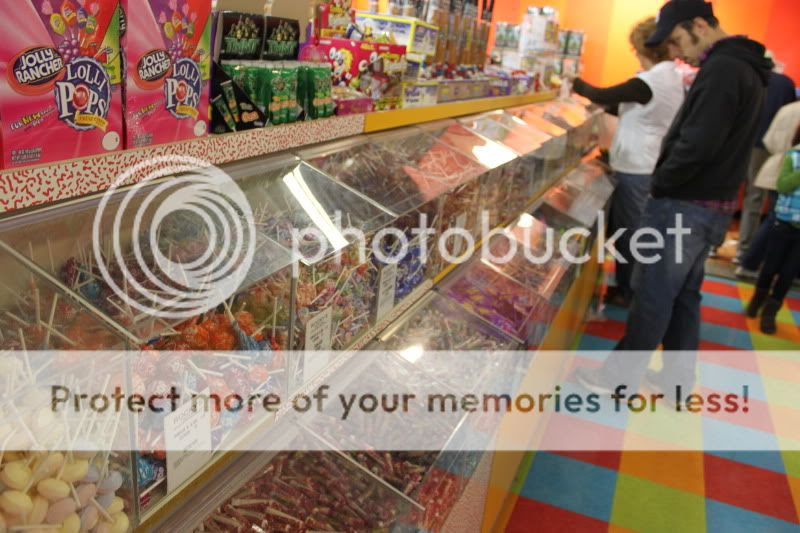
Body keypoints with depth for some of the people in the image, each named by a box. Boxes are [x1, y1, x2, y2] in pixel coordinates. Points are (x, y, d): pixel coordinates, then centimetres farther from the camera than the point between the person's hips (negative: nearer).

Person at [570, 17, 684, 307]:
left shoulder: (649, 82, -20)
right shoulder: (673, 78, 9)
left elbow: (602, 95, -13)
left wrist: (575, 83, 3)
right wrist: (605, 107, 16)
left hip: (636, 169, -9)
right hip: (653, 166, 9)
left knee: (627, 230, 2)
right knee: (636, 229, 18)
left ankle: (628, 293, 14)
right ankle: (631, 287, 28)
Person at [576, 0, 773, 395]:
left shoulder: (722, 69, -17)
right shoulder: (745, 67, 15)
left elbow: (696, 145, -25)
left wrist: (660, 184, -10)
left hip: (685, 204, -10)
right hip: (711, 204, 10)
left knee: (653, 295, -1)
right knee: (683, 294, 16)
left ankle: (619, 376, 11)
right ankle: (677, 378, 26)